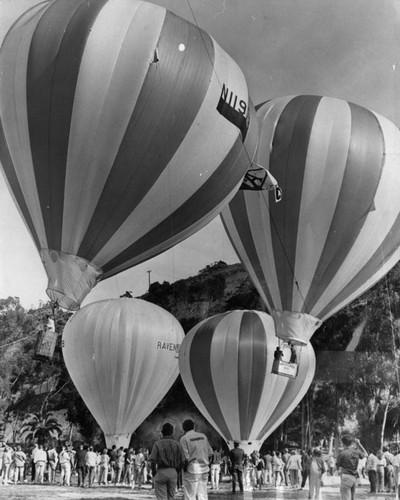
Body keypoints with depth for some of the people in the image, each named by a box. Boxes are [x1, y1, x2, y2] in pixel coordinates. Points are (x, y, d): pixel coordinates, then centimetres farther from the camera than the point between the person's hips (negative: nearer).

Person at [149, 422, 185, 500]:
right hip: (173, 472, 3)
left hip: (161, 471, -3)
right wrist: (176, 471, 12)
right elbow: (182, 461, 0)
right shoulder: (176, 444, 4)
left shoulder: (157, 444, -4)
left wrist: (154, 473, 2)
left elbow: (153, 460, -10)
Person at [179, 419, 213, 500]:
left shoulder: (184, 438, -7)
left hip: (192, 469, -5)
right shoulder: (203, 436, 10)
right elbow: (210, 452, 10)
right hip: (204, 469, 6)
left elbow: (185, 457, -14)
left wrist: (184, 469, -4)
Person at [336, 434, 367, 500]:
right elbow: (365, 453, 24)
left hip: (346, 477, -6)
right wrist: (358, 443, 20)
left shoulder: (342, 453, -12)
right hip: (354, 478, 6)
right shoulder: (357, 452, 2)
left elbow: (338, 465, -3)